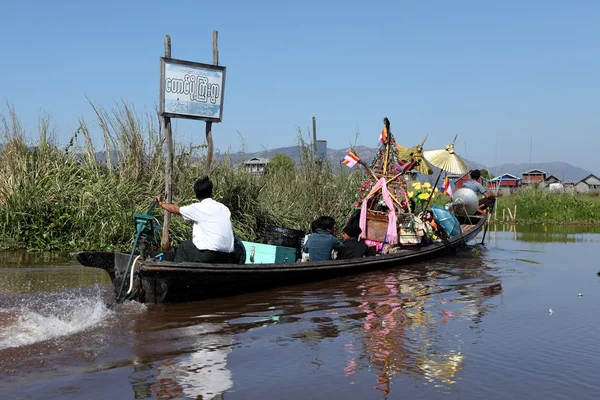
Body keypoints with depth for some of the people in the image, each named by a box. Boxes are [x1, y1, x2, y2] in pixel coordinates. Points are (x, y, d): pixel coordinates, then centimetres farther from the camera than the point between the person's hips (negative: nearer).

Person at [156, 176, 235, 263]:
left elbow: (175, 209, 17)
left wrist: (161, 203, 38)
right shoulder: (224, 208, 13)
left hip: (208, 255, -5)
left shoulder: (197, 208, 1)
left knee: (183, 247, 21)